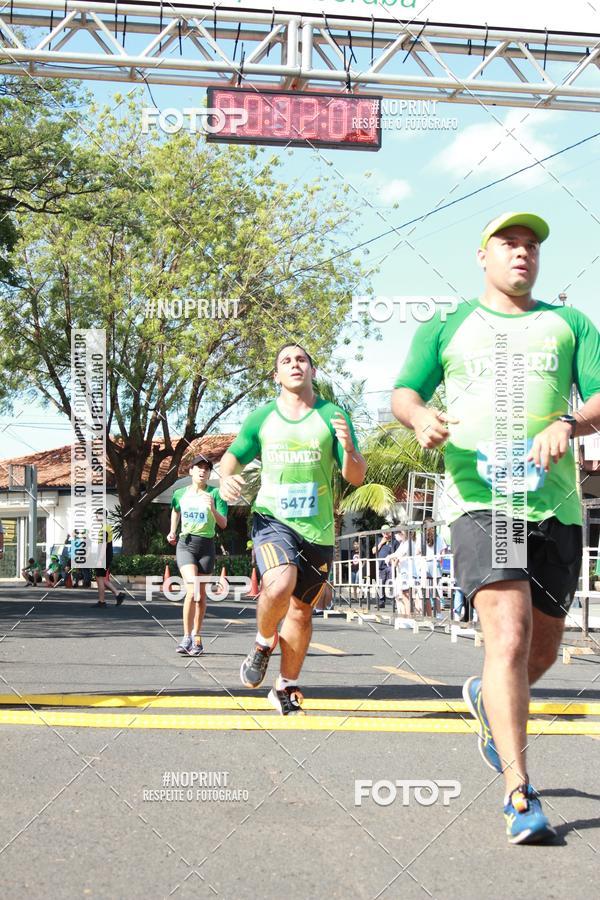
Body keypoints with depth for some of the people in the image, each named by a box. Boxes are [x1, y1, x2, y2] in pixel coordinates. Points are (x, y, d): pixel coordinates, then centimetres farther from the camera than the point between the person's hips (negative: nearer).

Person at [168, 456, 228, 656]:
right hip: (185, 544, 0)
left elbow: (223, 524, -7)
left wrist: (213, 509, -23)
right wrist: (172, 531, 17)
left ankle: (197, 637, 23)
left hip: (206, 546, 0)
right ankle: (186, 638, -12)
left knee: (201, 594, 7)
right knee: (192, 591, -17)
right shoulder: (180, 494, 5)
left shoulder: (215, 494, -2)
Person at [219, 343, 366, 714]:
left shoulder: (332, 416, 0)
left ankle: (287, 688, 27)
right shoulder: (261, 417, 4)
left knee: (301, 611, 9)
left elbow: (356, 477, -1)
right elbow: (234, 455, 16)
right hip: (273, 519, -1)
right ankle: (264, 642, 3)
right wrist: (226, 478, -7)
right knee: (279, 586, -28)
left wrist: (348, 449, -23)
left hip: (318, 529, 1)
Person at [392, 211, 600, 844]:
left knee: (542, 652, 11)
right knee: (509, 637, -19)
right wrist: (421, 417, -16)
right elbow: (403, 392, 8)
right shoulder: (446, 328, 15)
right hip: (480, 500, -3)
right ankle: (520, 796, -15)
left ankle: (486, 697, 45)